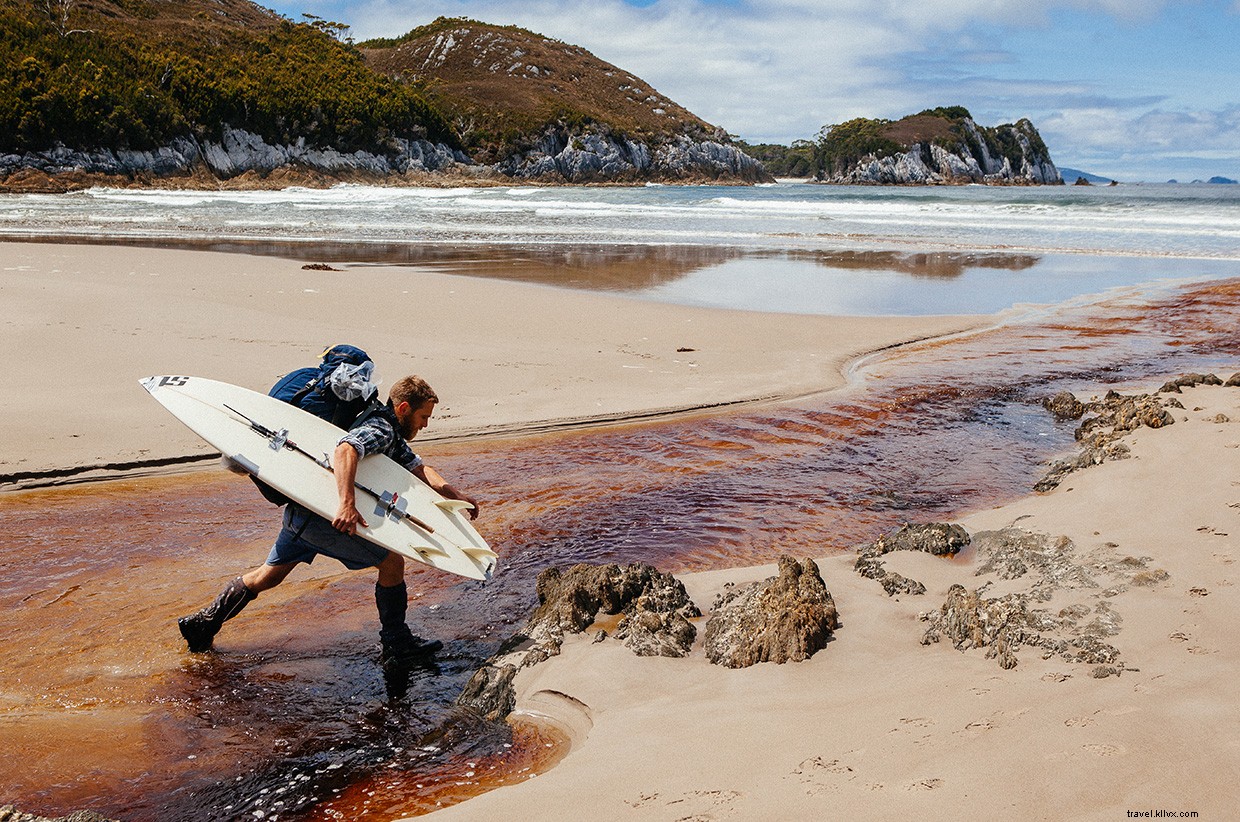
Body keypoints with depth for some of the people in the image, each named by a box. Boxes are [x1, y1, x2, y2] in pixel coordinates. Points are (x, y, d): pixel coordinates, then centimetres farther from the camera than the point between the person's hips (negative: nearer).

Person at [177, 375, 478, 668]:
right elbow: (345, 451, -36)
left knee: (269, 576, 21)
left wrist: (453, 494, 0)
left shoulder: (393, 436, 16)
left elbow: (418, 468, 16)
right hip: (318, 514, -10)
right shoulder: (380, 430, -17)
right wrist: (347, 504, -49)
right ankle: (396, 646, 1)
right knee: (391, 562, -7)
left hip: (299, 511, 10)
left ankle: (202, 624, 32)